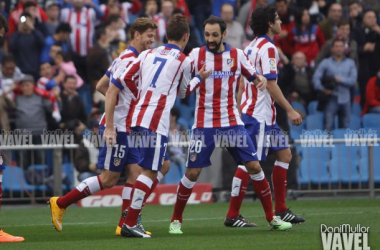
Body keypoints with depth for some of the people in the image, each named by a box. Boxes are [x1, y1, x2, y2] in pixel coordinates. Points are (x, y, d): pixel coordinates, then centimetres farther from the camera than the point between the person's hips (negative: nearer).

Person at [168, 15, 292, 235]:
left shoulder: (237, 55, 2)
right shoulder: (196, 55, -3)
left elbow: (253, 76, 12)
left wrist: (261, 80, -11)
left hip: (232, 122, 2)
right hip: (204, 124, -2)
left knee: (255, 167, -2)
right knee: (192, 173, -5)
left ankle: (272, 218, 8)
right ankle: (176, 220, 10)